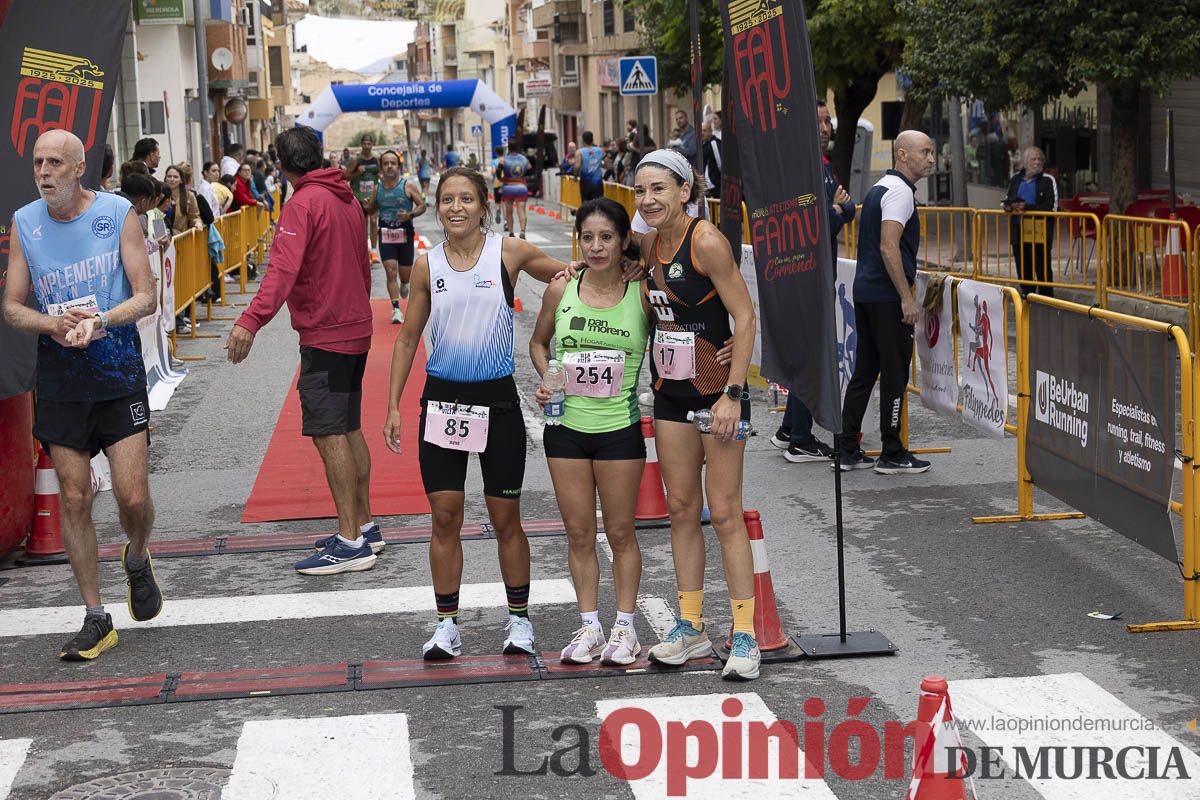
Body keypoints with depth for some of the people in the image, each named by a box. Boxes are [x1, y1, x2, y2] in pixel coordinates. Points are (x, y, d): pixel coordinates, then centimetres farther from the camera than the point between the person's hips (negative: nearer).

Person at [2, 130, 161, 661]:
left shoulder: (118, 213, -4)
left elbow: (147, 297, -5)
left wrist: (100, 320, -23)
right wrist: (53, 323, -16)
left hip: (119, 374, -2)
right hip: (60, 381, 2)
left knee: (133, 497, -7)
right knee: (74, 498, 1)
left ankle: (137, 560, 28)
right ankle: (95, 620, 12)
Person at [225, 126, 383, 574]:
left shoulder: (303, 204, -14)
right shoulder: (348, 200, 12)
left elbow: (284, 269, -27)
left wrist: (251, 321, -34)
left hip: (325, 336, -9)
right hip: (356, 330, 9)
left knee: (329, 433, -8)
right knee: (349, 429, 15)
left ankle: (350, 542, -9)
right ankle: (364, 526, 21)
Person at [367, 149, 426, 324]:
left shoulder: (408, 186, -6)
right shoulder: (378, 188, 4)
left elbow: (422, 206, -3)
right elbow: (372, 210, 18)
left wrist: (410, 215, -21)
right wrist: (367, 206, -4)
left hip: (405, 233, -1)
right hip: (385, 235, 2)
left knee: (405, 273, 8)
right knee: (391, 271, -10)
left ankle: (404, 284, 47)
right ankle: (396, 308, -7)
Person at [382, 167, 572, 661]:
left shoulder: (509, 253, -3)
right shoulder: (427, 265, 2)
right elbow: (408, 339, 9)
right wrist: (393, 406, 6)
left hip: (496, 398, -1)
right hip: (442, 398, 1)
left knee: (505, 518, 7)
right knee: (445, 517, 2)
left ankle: (519, 620, 21)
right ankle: (447, 626, 12)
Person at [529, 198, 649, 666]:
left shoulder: (642, 293, -6)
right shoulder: (561, 290, -1)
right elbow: (538, 342, 15)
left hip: (620, 428, -2)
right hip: (566, 425, 2)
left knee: (620, 532, 6)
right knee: (578, 533, 8)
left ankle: (624, 627, 19)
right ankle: (589, 627, 20)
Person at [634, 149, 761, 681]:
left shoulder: (706, 242, -17)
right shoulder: (650, 244, 5)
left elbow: (744, 317, -17)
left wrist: (733, 393, -20)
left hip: (716, 390, -7)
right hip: (670, 392, 7)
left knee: (725, 513, -4)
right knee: (681, 509, 11)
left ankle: (744, 636, 4)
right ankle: (691, 627, 20)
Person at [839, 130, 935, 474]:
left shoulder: (879, 188, 18)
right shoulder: (900, 191, -13)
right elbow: (888, 247, -21)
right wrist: (907, 299, -20)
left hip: (865, 291, 10)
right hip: (887, 296, -10)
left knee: (865, 370, 11)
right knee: (895, 373, -2)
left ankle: (847, 450, 13)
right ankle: (892, 455, 3)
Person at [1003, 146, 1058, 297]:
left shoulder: (1048, 180, -3)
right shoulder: (1016, 179, 13)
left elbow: (1052, 207, -11)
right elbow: (1007, 200, 22)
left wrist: (1027, 207, -18)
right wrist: (1010, 206, -3)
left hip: (1040, 233, -5)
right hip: (1019, 232, 5)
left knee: (1043, 270, 0)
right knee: (1023, 270, 10)